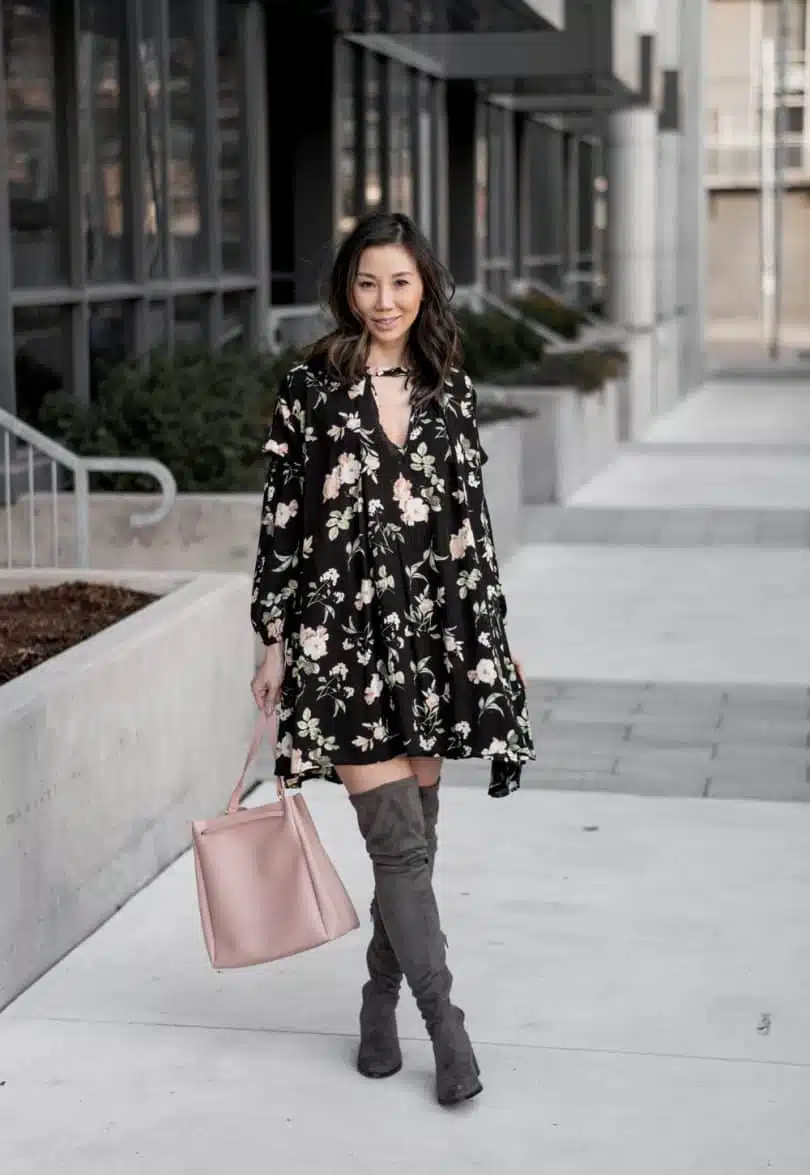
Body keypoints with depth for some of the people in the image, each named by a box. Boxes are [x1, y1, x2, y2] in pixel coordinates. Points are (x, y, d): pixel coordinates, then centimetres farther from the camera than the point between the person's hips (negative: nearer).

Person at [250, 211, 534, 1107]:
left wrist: (491, 640, 8)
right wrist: (273, 642, -2)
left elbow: (472, 519, 10)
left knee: (414, 837, 10)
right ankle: (444, 1022, 5)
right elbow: (279, 518, 0)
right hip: (343, 634, -3)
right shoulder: (311, 388, -2)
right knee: (398, 839, -6)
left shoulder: (449, 389, 7)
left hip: (435, 629, 4)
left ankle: (382, 1002, 26)